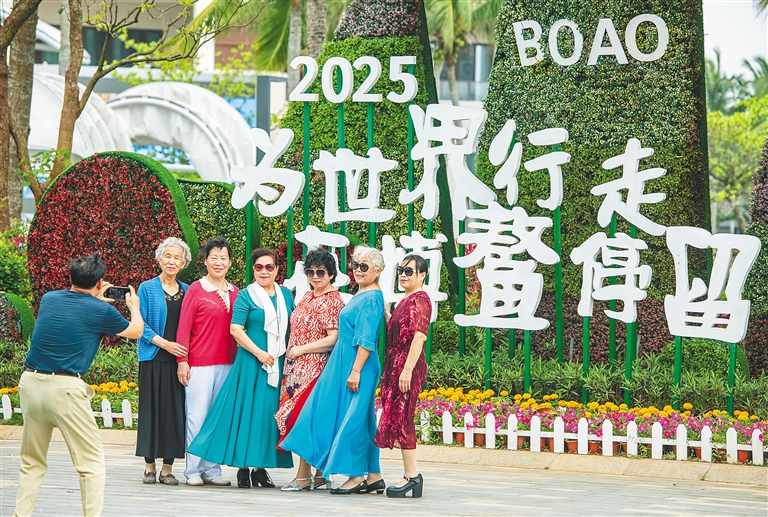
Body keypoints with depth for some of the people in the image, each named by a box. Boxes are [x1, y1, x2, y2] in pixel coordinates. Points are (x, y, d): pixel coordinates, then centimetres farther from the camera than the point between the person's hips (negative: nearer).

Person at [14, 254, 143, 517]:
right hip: (64, 389, -5)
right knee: (91, 461, 4)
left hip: (30, 383, 5)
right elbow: (136, 331, 17)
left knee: (32, 462, 16)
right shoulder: (101, 311, -2)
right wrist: (134, 306, 37)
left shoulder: (48, 299, 9)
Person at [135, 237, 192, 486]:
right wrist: (164, 343, -13)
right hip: (154, 359, -3)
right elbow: (140, 325, -2)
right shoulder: (147, 289, 2)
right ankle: (149, 467, 3)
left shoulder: (186, 291, 13)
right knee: (151, 409, -4)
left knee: (175, 411, -1)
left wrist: (186, 356, 0)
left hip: (179, 360, 3)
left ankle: (167, 469, 3)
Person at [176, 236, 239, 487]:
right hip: (200, 363, -5)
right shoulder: (196, 290, -1)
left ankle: (212, 470, 10)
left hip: (227, 363, 5)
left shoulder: (234, 292, 13)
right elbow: (183, 328, -2)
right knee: (198, 416, -5)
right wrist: (182, 360, -8)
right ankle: (193, 471, 1)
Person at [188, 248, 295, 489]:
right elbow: (236, 329, -9)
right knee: (248, 411, -5)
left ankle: (261, 467, 10)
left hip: (279, 363, 4)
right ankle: (243, 467, -1)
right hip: (252, 362, -4)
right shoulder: (246, 296, -2)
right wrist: (258, 352, -15)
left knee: (271, 413, 4)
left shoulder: (286, 295, 12)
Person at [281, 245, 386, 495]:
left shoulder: (371, 299, -14)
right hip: (346, 363, 10)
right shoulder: (361, 296, 16)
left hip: (359, 365, -10)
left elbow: (367, 340, -20)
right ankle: (374, 476, 13)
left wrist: (356, 370, -23)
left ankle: (357, 476, -2)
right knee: (363, 420, 10)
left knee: (353, 418, -6)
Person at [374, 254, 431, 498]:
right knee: (398, 419, 8)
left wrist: (407, 369, -24)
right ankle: (411, 475, 11)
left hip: (408, 364, -10)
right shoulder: (406, 300, 19)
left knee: (400, 418, -10)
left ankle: (412, 475, -7)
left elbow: (418, 336, -18)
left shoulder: (420, 300, -11)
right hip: (396, 364, 10)